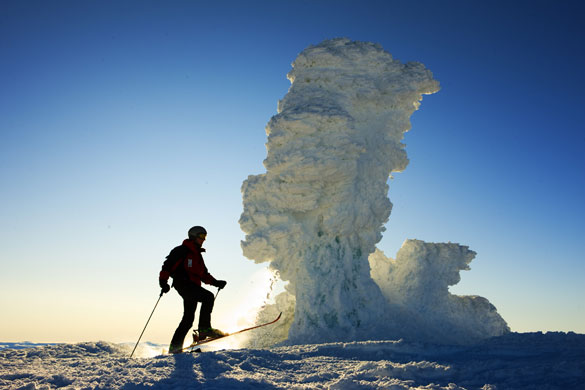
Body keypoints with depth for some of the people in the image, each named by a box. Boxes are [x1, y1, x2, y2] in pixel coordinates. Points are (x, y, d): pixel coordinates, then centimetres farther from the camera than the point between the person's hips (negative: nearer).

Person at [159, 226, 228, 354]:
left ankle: (175, 346, 14)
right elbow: (168, 264, -7)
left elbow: (204, 274, 26)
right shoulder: (182, 250, -1)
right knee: (208, 297, -25)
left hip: (193, 287, 9)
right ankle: (204, 328, -25)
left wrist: (215, 282, 13)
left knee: (188, 318, 7)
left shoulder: (198, 255, 25)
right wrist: (163, 280, -19)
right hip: (183, 284, -9)